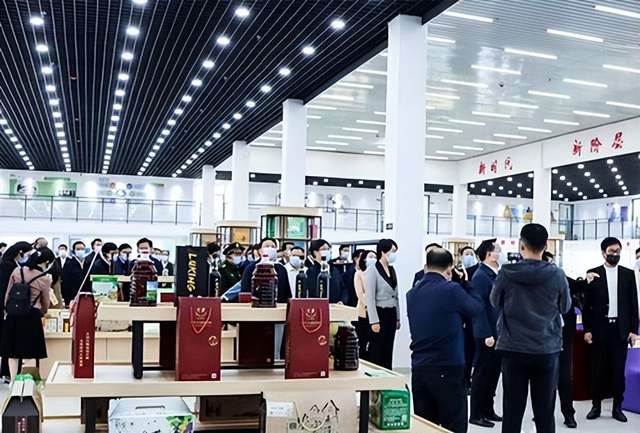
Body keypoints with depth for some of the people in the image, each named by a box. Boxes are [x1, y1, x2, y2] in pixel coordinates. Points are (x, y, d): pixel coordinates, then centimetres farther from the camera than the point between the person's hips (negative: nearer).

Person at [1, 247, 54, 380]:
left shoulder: (17, 271, 2)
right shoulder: (45, 278, -7)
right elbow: (45, 302, 6)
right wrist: (43, 312, 26)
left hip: (13, 314, 4)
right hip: (31, 316, -4)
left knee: (13, 350, 10)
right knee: (29, 350, 7)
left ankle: (13, 380, 14)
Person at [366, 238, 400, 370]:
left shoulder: (392, 270, 10)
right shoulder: (372, 271, -11)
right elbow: (370, 298, -14)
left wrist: (397, 318, 14)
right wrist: (374, 321, -18)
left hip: (391, 314, 7)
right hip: (379, 313, -7)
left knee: (388, 351, 11)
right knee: (376, 351, 0)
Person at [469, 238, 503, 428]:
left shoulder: (496, 275, 12)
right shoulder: (480, 276, -14)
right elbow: (479, 307, -19)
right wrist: (487, 334, -21)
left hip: (498, 332, 8)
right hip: (487, 334, -8)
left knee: (493, 372, 15)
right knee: (482, 374, 0)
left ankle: (488, 410, 25)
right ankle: (476, 414, 9)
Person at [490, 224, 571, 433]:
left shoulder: (506, 273, -9)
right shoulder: (557, 275, -7)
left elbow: (495, 302, 8)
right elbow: (565, 307, 8)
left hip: (513, 349, 0)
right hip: (547, 350, 1)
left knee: (512, 412, 6)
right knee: (545, 413, 10)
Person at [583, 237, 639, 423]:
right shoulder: (593, 274, 1)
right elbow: (587, 304, 1)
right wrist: (587, 329, -5)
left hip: (620, 329, 1)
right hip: (599, 328, -1)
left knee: (618, 370, 5)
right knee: (598, 369, 5)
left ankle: (617, 407, 15)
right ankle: (596, 405, 15)